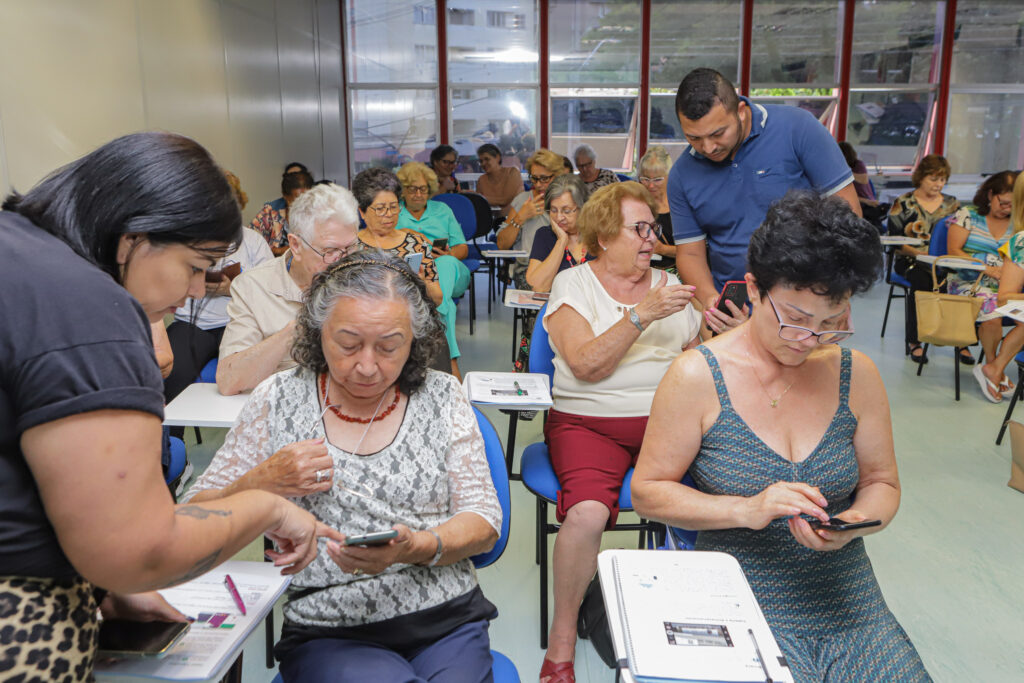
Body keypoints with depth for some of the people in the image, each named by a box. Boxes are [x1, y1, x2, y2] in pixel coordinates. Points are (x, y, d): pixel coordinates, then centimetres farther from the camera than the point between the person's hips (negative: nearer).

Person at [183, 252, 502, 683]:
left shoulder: (441, 396, 3)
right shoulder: (278, 400, 2)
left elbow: (484, 519, 1)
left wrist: (417, 547, -18)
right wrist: (260, 483, -15)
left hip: (448, 619, 2)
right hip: (327, 633, -1)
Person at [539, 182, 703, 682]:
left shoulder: (669, 285, 18)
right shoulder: (573, 284, 4)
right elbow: (587, 365, -12)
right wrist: (643, 314, -17)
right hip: (589, 421, -3)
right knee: (587, 513, -31)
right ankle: (561, 641, -7)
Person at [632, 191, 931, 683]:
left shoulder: (856, 374, 2)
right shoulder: (697, 376, -9)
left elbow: (881, 483, 12)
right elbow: (647, 491, -5)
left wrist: (856, 522, -11)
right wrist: (747, 509, -19)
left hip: (846, 598, 4)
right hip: (740, 600, -3)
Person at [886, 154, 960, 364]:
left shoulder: (952, 204, 15)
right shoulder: (903, 203, 4)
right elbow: (895, 240, -3)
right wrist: (920, 253, -17)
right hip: (910, 260, -3)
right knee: (922, 281, -35)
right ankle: (914, 341, -23)